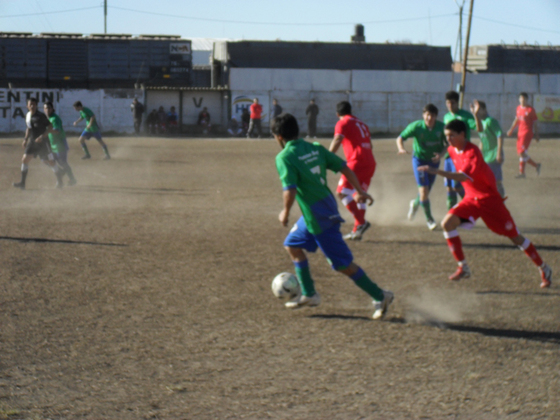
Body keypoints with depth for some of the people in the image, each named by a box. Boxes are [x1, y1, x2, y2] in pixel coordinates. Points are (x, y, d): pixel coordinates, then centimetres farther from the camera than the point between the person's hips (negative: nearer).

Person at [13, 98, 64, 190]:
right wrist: (26, 139, 12)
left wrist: (42, 136, -21)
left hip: (43, 142, -6)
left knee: (50, 161, 0)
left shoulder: (41, 116, -13)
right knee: (25, 159, -6)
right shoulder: (27, 116, 7)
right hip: (32, 141, 6)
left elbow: (50, 127, -12)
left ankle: (59, 180, 20)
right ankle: (22, 183, -3)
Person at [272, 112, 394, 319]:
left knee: (342, 264, 0)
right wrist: (360, 191, 12)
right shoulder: (315, 148, 6)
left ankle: (380, 296, 4)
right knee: (292, 244, 24)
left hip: (318, 217, -9)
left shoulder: (284, 157, -14)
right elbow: (343, 167, 5)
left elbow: (290, 190, -24)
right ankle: (309, 294, 27)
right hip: (328, 207, 9)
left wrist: (285, 212, -6)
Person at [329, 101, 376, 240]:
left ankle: (361, 222, -19)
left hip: (357, 162, -8)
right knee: (359, 196, 15)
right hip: (370, 163, 8)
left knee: (342, 192, -9)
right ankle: (357, 231, 14)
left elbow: (337, 140, -16)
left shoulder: (343, 123, 1)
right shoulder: (361, 124, 24)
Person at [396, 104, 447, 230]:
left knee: (426, 191, 14)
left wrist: (441, 154, -23)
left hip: (434, 160, 3)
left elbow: (448, 144, -4)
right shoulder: (416, 126, -21)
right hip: (419, 159, -3)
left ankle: (415, 203, 49)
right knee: (424, 190, -14)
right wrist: (401, 148, -39)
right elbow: (400, 138, -18)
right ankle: (429, 219, 2)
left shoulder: (441, 127, -16)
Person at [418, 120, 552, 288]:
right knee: (447, 223, -14)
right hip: (471, 198, 7)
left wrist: (436, 171, -50)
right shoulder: (452, 150, 0)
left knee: (514, 236, -3)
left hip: (489, 199, -7)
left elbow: (464, 177, -42)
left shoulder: (473, 153, -26)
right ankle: (463, 268, -5)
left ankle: (544, 270, 11)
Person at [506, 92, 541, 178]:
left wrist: (536, 135, -4)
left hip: (527, 132, -8)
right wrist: (511, 129, 14)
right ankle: (536, 165, 19)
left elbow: (535, 123, -3)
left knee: (522, 152, -15)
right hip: (520, 132, 8)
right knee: (520, 153, 8)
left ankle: (522, 172, -6)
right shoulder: (518, 108, 13)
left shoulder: (530, 109, -6)